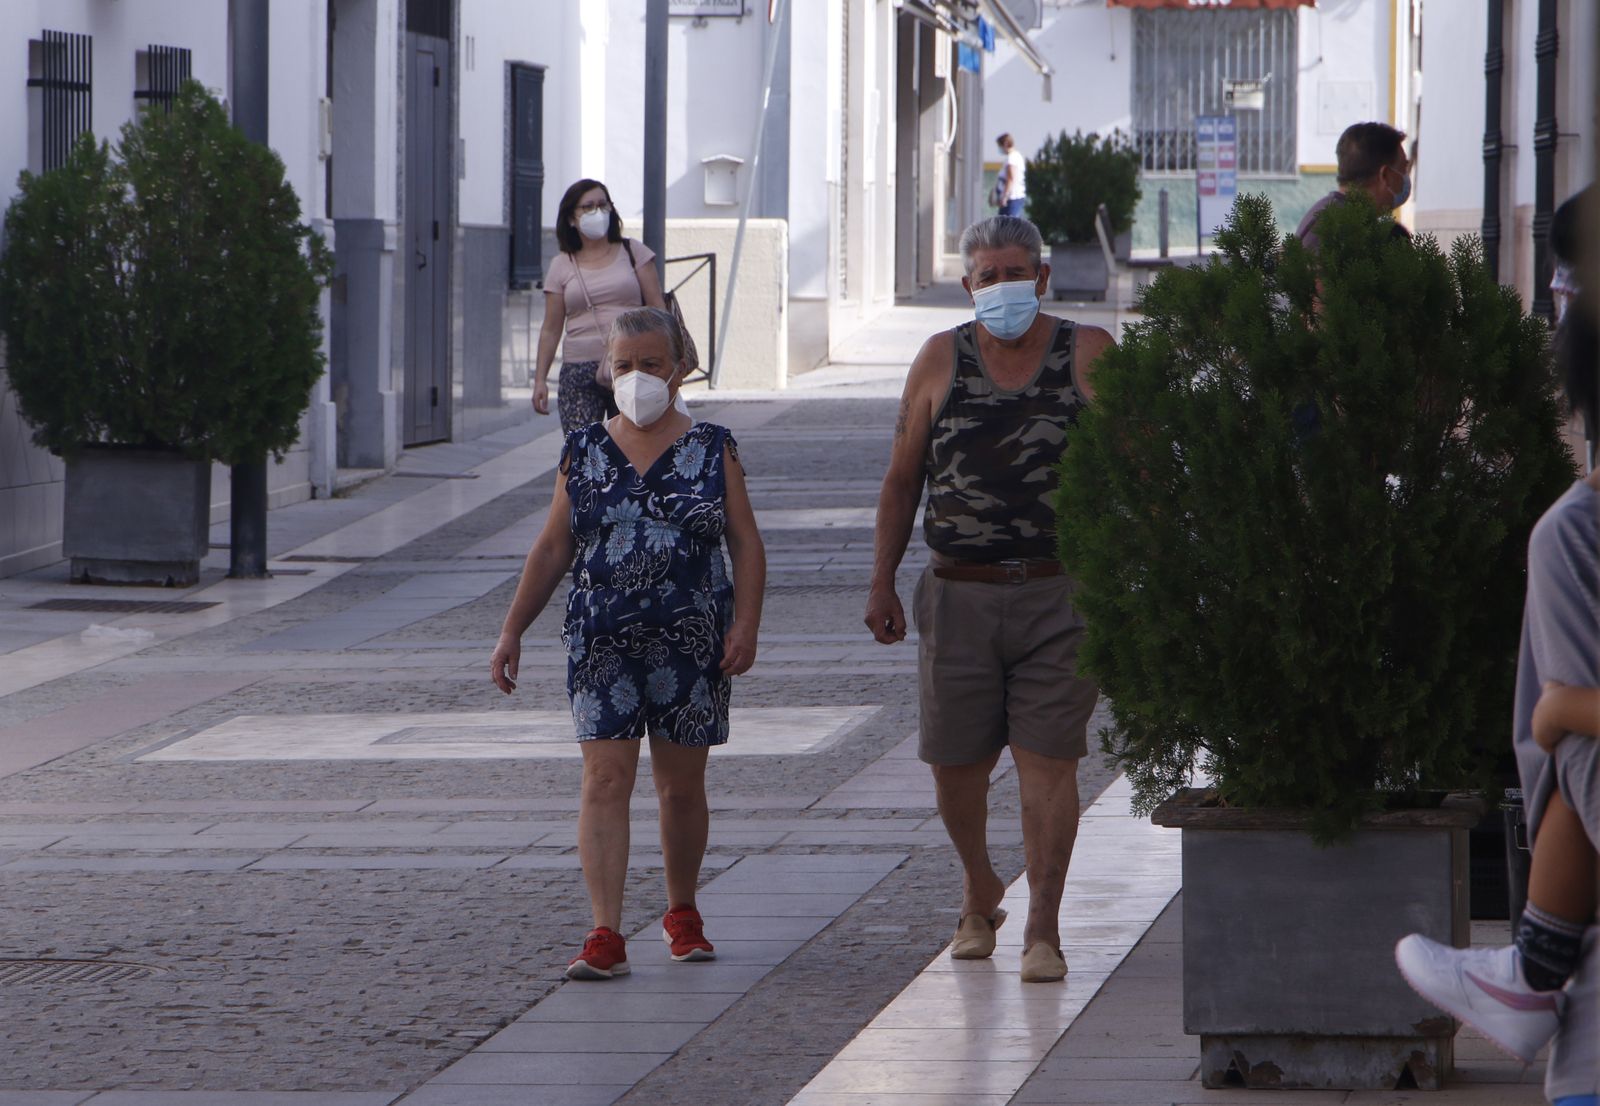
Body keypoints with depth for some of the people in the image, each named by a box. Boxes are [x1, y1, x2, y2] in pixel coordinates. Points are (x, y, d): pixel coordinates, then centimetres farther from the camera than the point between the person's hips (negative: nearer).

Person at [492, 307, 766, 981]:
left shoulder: (712, 451, 3)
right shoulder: (583, 453, 7)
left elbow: (746, 545, 1)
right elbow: (552, 550, 11)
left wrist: (746, 624, -11)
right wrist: (513, 630, 7)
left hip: (691, 644, 0)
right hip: (602, 645, 0)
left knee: (681, 785, 10)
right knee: (605, 780, -10)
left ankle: (682, 912, 31)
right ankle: (606, 936, -15)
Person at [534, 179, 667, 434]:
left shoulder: (633, 253, 9)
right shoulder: (562, 266, 9)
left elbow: (657, 308, 7)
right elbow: (551, 329, 11)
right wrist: (540, 379, 4)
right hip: (580, 372, 0)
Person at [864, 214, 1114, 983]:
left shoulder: (1087, 353, 3)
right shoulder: (941, 360, 7)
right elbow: (902, 479, 11)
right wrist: (881, 583, 7)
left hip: (1058, 594, -2)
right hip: (961, 594, 2)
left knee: (1048, 761, -6)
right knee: (955, 763, 6)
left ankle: (1043, 928, -2)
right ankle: (979, 894, 32)